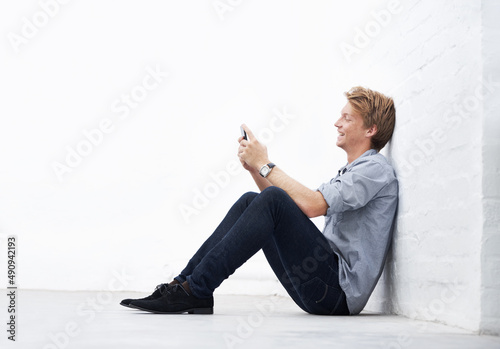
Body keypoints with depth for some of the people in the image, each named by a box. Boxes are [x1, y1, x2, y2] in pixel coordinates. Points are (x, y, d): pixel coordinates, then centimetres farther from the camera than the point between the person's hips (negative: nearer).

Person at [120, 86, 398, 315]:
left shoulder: (376, 169, -5)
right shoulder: (347, 173, 26)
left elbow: (310, 205, -20)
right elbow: (288, 204, 21)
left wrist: (265, 165, -11)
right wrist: (254, 168, 8)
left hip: (341, 292, -9)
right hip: (322, 291, 9)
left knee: (272, 202, -24)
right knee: (250, 201, 1)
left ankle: (195, 290, -22)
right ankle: (185, 283, -7)